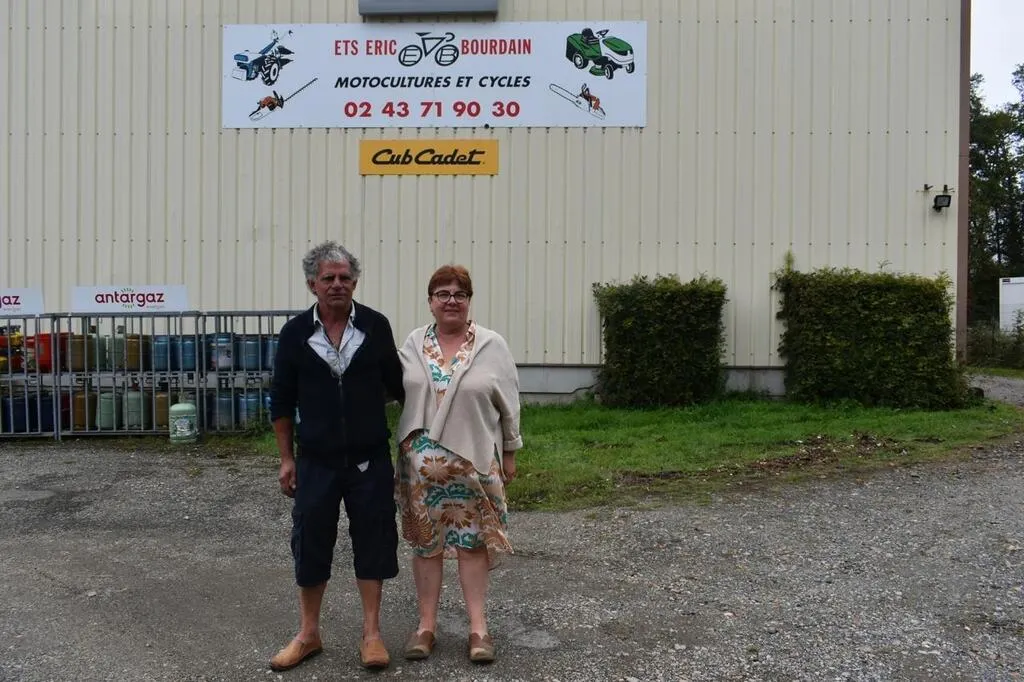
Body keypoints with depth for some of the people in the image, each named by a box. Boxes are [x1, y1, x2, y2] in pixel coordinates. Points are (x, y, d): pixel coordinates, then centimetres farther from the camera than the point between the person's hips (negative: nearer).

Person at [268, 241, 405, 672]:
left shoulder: (376, 326, -3)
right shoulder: (295, 333, -2)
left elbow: (397, 385, 7)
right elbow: (282, 401, 4)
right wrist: (286, 458, 3)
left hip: (370, 459, 0)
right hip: (316, 461, 1)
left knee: (373, 542, 6)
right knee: (310, 543, 8)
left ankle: (371, 633, 21)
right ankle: (308, 633, 26)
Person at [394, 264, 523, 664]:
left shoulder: (493, 346, -3)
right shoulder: (413, 344, 4)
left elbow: (508, 406, 2)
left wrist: (509, 454, 4)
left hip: (475, 460, -2)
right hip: (421, 461, 2)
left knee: (473, 541, 5)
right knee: (426, 541, 8)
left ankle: (478, 627, 15)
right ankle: (426, 625, 19)